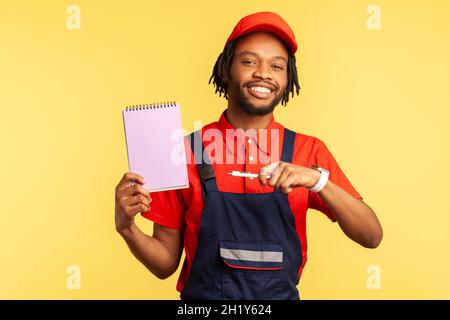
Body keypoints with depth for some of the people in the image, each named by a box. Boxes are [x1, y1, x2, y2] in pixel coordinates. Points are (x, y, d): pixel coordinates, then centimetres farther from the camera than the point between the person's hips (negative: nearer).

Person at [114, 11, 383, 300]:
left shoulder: (309, 152, -3)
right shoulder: (188, 152, -7)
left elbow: (372, 237, -8)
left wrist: (318, 180, -22)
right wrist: (127, 228, -18)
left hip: (282, 293, 1)